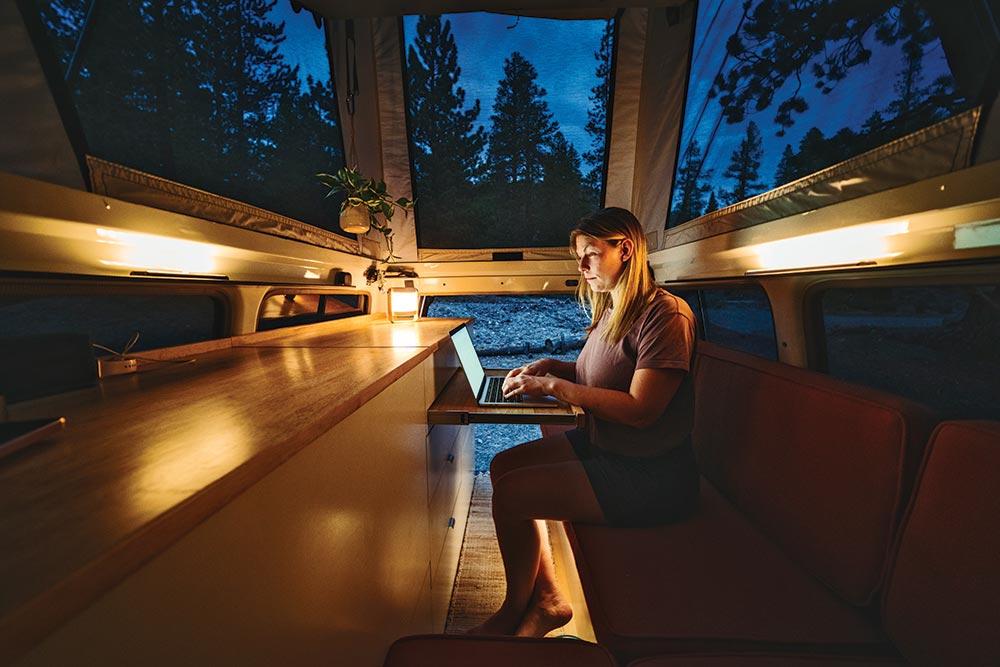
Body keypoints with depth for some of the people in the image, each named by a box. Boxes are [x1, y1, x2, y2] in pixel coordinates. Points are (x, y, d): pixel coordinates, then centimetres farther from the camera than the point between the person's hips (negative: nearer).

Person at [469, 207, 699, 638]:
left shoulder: (666, 314, -19)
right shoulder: (611, 311, 8)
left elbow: (639, 409, -26)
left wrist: (553, 386, -21)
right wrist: (551, 366, 1)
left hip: (649, 476, -9)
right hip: (601, 445, 9)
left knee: (510, 493, -14)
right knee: (503, 465, 4)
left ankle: (516, 610, 19)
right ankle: (547, 598, 17)